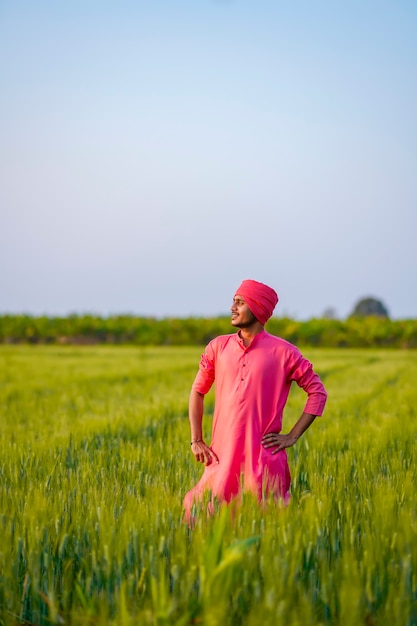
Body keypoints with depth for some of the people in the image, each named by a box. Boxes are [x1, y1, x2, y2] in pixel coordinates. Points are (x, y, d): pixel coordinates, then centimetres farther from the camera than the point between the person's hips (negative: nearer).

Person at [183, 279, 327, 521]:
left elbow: (318, 392, 2)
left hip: (264, 456, -3)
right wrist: (196, 440, 8)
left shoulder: (283, 352, -2)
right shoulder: (218, 347, 7)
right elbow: (198, 391, 16)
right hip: (223, 454, 3)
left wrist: (293, 437, -3)